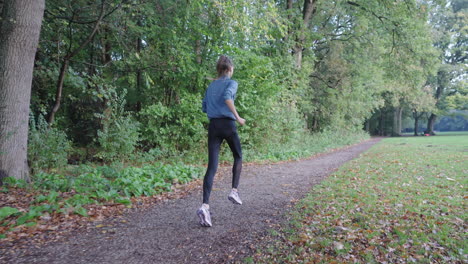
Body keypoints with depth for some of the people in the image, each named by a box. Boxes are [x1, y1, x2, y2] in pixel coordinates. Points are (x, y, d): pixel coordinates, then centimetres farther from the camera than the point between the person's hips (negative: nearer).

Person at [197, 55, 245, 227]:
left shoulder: (211, 86, 17)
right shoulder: (232, 83, 0)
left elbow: (204, 107, 19)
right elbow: (227, 97, -21)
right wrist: (237, 117, -15)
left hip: (213, 126, 4)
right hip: (228, 124, -4)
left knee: (212, 166, -3)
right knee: (238, 157, 22)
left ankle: (205, 205, -16)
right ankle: (234, 191, 15)